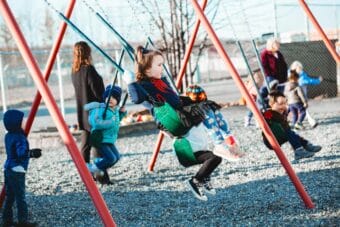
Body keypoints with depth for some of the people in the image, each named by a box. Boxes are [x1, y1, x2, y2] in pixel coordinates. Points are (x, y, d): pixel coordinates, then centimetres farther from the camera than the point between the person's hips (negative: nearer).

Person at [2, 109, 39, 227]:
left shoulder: (8, 136, 10)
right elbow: (22, 154, -29)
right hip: (17, 171, -9)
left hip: (8, 168, 9)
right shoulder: (20, 138, -18)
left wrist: (30, 152, 16)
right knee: (20, 197, -3)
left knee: (10, 196, 13)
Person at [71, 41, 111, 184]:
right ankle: (101, 176, -6)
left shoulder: (74, 71, 8)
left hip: (83, 113, 8)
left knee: (85, 144, 10)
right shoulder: (89, 69, -16)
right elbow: (97, 91, -16)